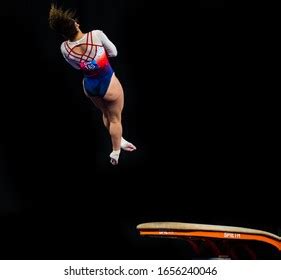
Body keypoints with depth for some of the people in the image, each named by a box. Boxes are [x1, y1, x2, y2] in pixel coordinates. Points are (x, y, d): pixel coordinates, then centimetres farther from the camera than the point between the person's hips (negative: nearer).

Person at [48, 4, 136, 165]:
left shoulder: (64, 48, -19)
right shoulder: (96, 35, -30)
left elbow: (77, 66, 1)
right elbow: (113, 52, -10)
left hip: (90, 85, 4)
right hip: (109, 83, -4)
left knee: (106, 114, 30)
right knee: (115, 118, 18)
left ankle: (119, 141, 49)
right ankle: (116, 154, 31)